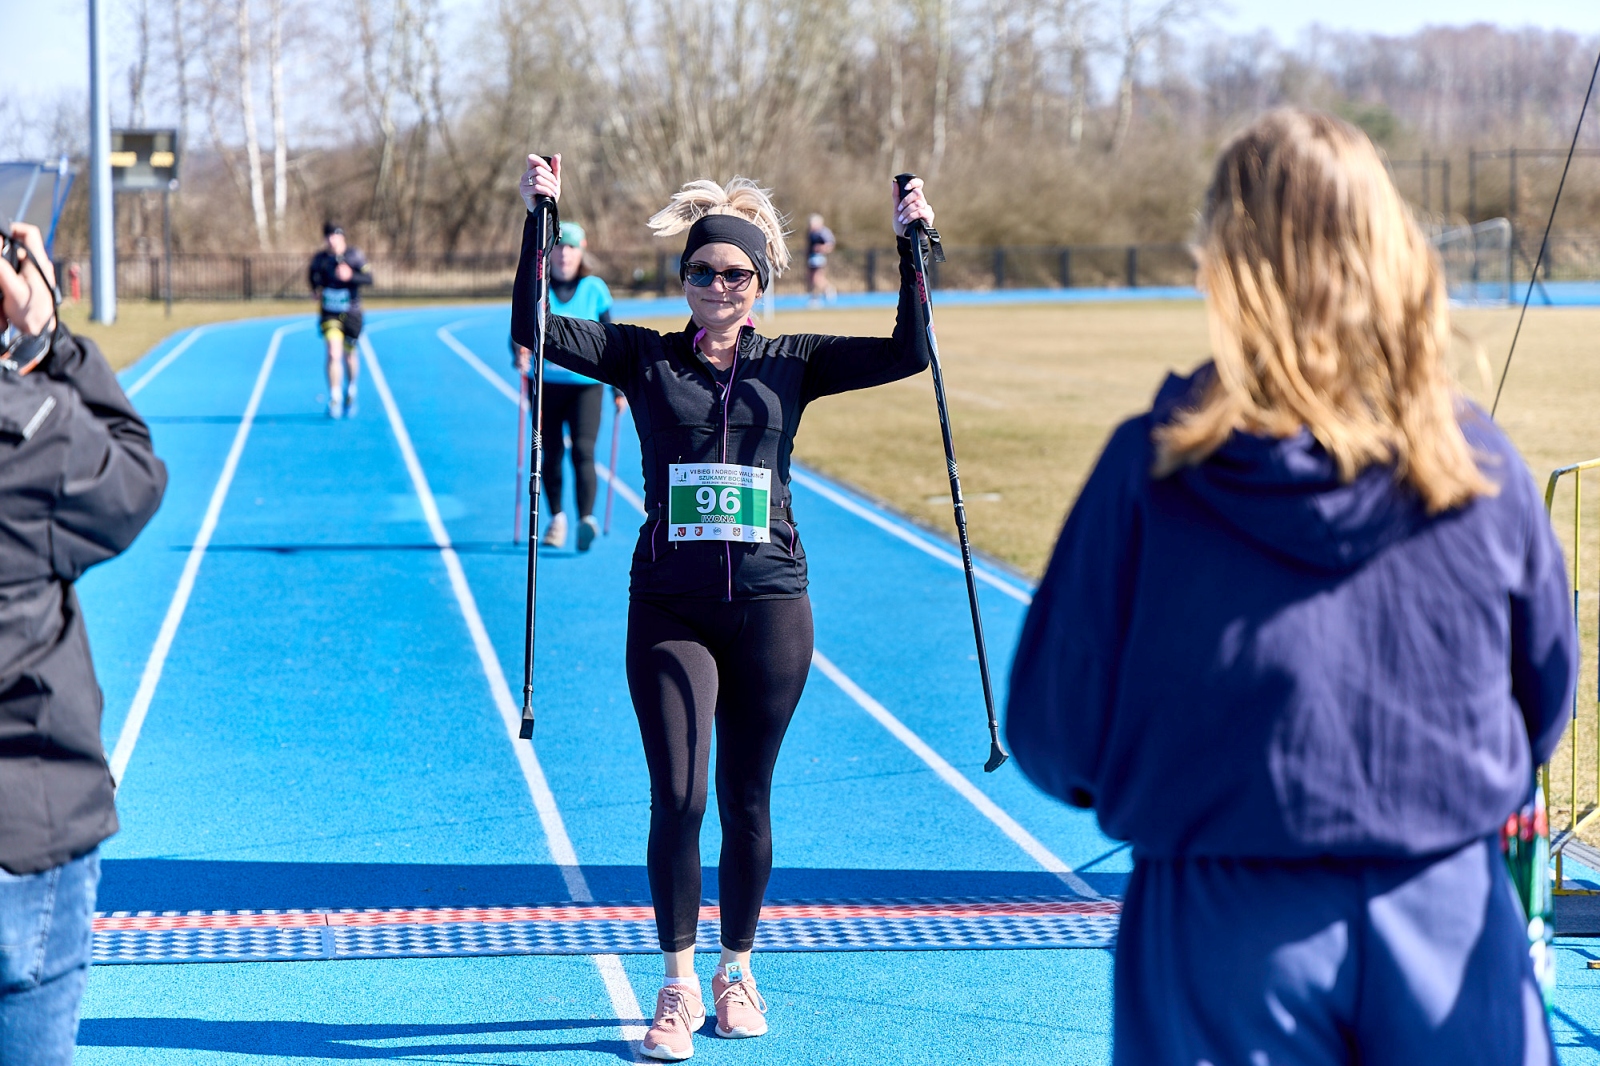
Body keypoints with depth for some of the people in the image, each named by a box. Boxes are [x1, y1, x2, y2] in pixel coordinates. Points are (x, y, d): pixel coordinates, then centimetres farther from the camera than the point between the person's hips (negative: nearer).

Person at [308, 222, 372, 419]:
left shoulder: (355, 255, -5)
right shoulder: (319, 259, 0)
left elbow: (369, 278, -11)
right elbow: (314, 281, 18)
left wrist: (350, 276, -26)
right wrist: (319, 293, 2)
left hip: (352, 313, 0)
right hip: (329, 313, 0)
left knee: (349, 355, 12)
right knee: (333, 353, -18)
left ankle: (350, 391, 38)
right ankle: (334, 399, -18)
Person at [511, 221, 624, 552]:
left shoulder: (594, 289, 2)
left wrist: (619, 388, 6)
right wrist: (520, 353, -24)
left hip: (586, 384, -1)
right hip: (546, 384, 1)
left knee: (583, 450, -15)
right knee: (551, 454, 7)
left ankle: (587, 519, -22)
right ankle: (556, 518, 24)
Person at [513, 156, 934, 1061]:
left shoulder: (792, 365, 5)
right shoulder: (644, 358, 4)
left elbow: (909, 353, -4)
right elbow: (534, 332, -6)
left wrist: (911, 245, -10)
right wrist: (540, 224, -13)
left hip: (769, 604, 1)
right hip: (669, 609, -1)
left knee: (747, 802, 9)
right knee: (678, 799, -5)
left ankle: (737, 973, 25)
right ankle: (679, 987, 7)